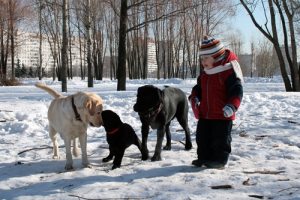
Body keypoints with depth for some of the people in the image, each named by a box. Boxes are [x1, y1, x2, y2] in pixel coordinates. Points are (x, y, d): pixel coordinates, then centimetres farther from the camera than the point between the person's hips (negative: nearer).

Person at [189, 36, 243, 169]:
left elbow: (237, 90, -19)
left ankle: (219, 160, 15)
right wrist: (194, 98, 2)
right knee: (202, 138, 14)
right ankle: (204, 158, 27)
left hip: (223, 115, -8)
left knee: (221, 139, 3)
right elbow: (198, 88, 22)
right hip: (205, 115, 8)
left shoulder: (228, 71, -14)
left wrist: (231, 106, -31)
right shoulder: (204, 74, 11)